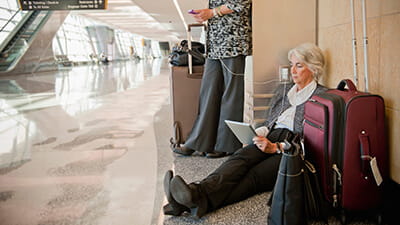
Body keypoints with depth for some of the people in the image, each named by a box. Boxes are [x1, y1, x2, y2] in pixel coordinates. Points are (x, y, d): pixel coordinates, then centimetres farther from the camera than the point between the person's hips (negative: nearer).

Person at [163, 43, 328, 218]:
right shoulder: (282, 90, 25)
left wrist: (276, 147, -18)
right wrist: (260, 134, 2)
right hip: (270, 140, 5)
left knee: (255, 175, -31)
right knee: (241, 157, -29)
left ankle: (201, 202, -55)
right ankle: (198, 191, -53)